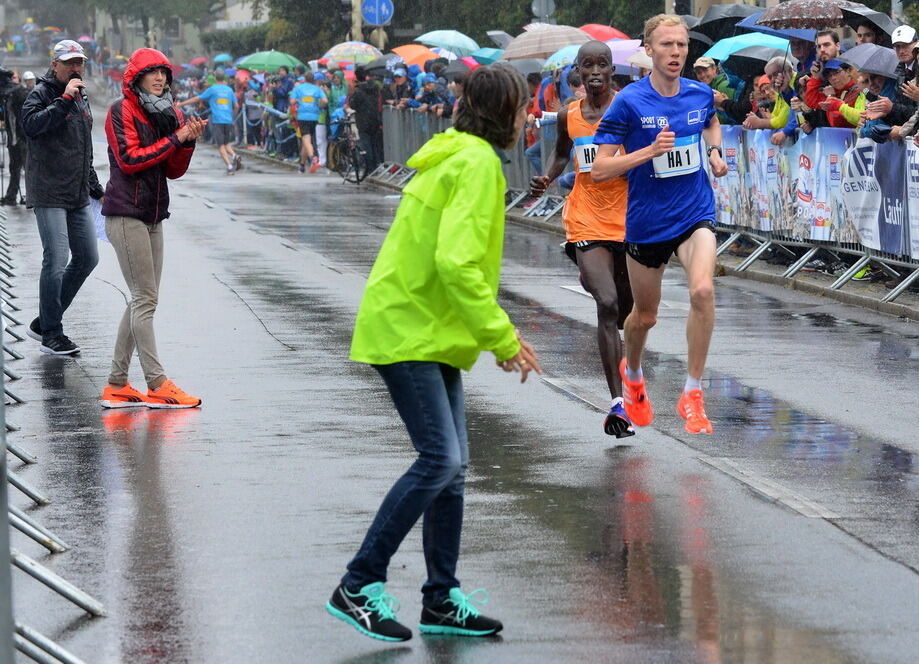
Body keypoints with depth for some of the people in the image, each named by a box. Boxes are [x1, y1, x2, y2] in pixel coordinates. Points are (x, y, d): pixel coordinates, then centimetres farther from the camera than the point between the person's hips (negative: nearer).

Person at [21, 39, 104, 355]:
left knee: (87, 258, 8)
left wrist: (95, 187, 25)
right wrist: (65, 99, -26)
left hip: (78, 197, 8)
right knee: (56, 261, -10)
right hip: (49, 195, -8)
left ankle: (45, 322, 19)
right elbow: (31, 125, -28)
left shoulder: (81, 99, 17)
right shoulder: (41, 93, -7)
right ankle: (51, 334, 0)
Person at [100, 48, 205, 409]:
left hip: (153, 216, 8)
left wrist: (189, 141, -6)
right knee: (145, 299, -10)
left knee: (141, 301, 8)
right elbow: (129, 159, -17)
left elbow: (175, 170, 12)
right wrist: (174, 139, -14)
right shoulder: (122, 111, -7)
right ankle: (157, 384, -11)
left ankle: (117, 385, 13)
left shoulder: (169, 113, 14)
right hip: (126, 213, -8)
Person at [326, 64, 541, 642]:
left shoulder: (460, 157, 18)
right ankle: (359, 586, -10)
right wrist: (501, 337, -20)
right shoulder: (477, 163, -15)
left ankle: (442, 601, 14)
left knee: (451, 466, 9)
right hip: (408, 330, -10)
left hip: (432, 332, 10)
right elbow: (456, 262, -25)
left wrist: (500, 332, 17)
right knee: (440, 460, -14)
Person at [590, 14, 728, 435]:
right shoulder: (629, 103, -14)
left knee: (702, 290, -25)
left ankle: (692, 394, -13)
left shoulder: (701, 94, -1)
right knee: (645, 315, 14)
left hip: (695, 214, 1)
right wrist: (651, 150, -26)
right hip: (647, 222, -1)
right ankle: (632, 375, 49)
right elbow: (599, 170, -16)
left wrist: (715, 152, 4)